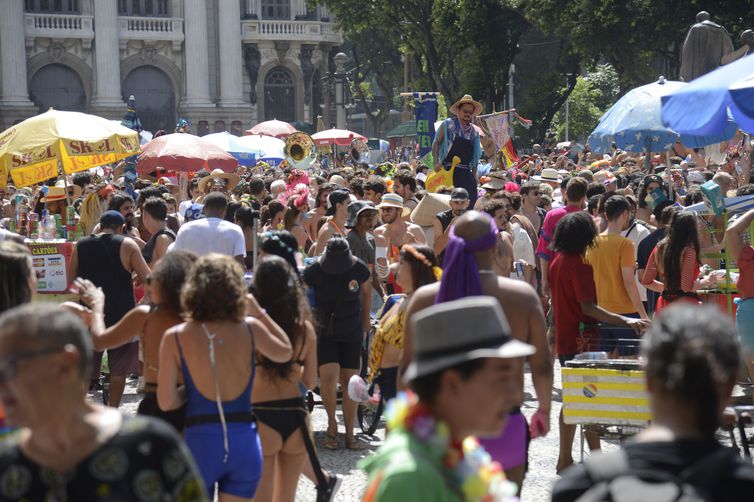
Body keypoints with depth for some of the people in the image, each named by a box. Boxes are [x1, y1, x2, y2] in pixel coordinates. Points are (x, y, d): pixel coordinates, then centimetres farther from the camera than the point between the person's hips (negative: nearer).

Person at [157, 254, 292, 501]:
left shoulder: (175, 338, -7)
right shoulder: (251, 329, -3)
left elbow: (166, 402, -6)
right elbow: (285, 352, 17)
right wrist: (259, 312, 21)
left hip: (200, 441, -1)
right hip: (245, 441, 2)